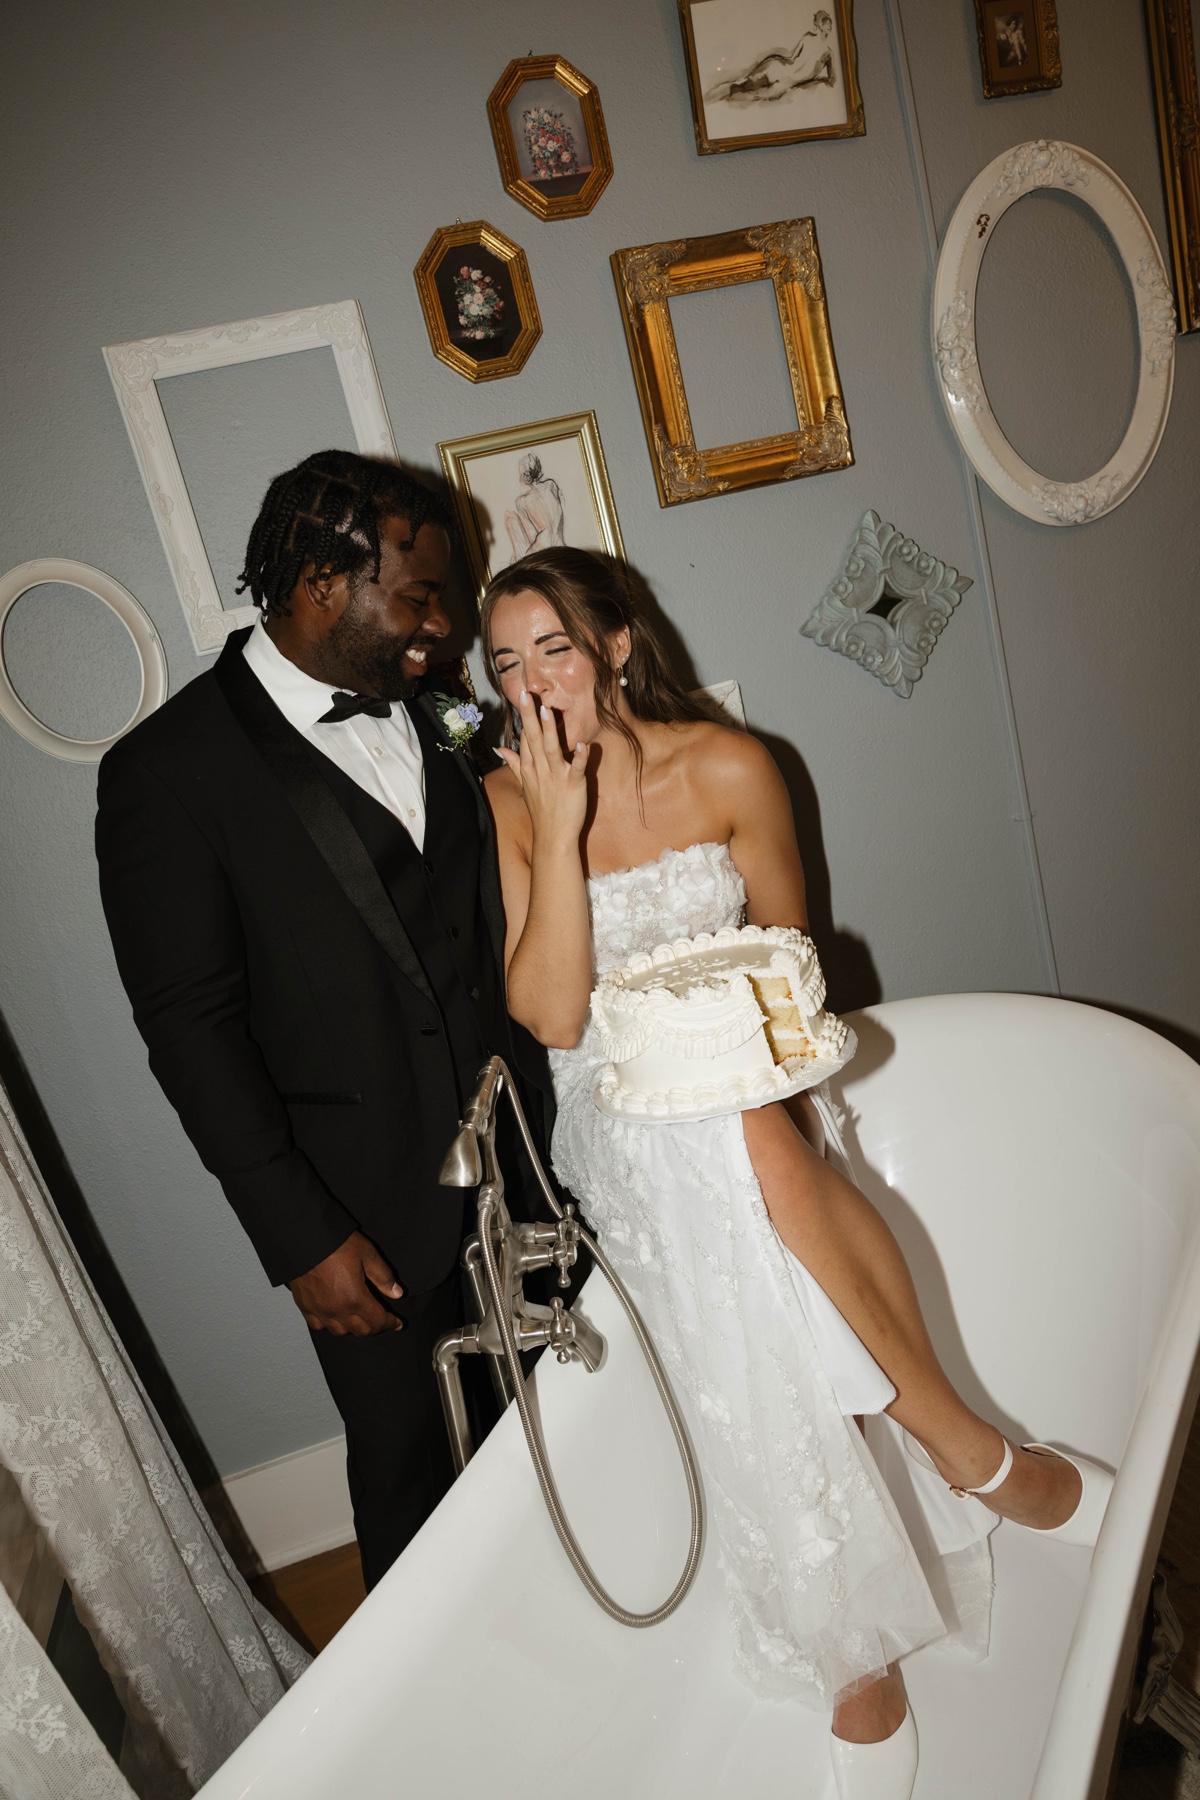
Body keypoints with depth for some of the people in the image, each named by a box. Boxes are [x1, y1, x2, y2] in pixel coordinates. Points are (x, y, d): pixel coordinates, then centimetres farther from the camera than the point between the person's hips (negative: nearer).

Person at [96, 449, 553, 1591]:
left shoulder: (423, 716, 5)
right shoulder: (168, 770, -15)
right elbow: (190, 1031, -14)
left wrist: (539, 1111, 6)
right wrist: (301, 1239, -14)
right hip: (369, 1209, -5)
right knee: (409, 1468, 16)